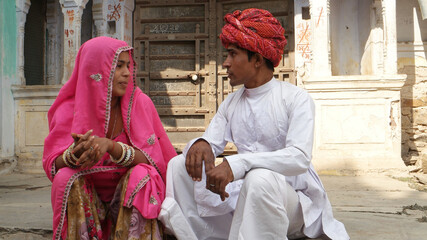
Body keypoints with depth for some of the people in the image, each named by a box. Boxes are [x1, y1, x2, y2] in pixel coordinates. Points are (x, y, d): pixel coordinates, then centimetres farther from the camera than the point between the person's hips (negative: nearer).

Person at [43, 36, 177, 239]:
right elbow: (51, 165, -14)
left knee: (140, 174, -30)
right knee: (66, 178, -27)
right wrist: (75, 153, -37)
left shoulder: (140, 103, -9)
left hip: (130, 196, -1)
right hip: (87, 198, 1)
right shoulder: (69, 110, -7)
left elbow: (150, 160, -17)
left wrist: (110, 146, -35)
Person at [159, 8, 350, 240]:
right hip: (242, 195, 6)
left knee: (260, 178, -39)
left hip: (293, 198, -6)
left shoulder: (296, 99, -9)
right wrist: (200, 144, -23)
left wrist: (236, 164, -35)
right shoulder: (230, 103, 12)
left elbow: (300, 157, -23)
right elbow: (211, 142, 4)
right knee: (179, 165, -5)